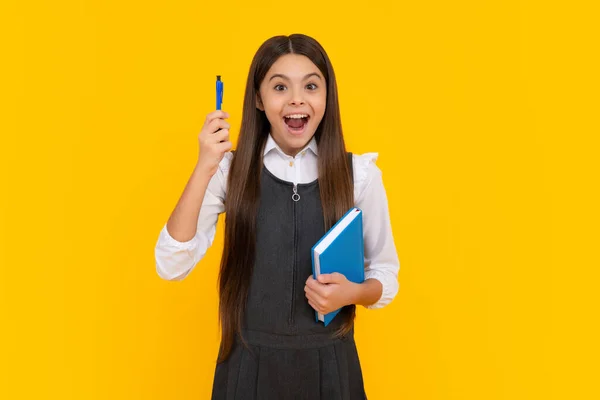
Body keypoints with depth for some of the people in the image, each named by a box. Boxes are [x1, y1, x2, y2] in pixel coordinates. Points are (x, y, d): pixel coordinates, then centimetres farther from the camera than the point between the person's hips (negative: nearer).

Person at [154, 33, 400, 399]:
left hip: (330, 364, 0)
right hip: (249, 364, 0)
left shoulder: (359, 174, -6)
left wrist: (353, 292, -19)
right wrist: (205, 168, -19)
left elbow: (386, 275, 3)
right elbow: (172, 267, -12)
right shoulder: (230, 171, -5)